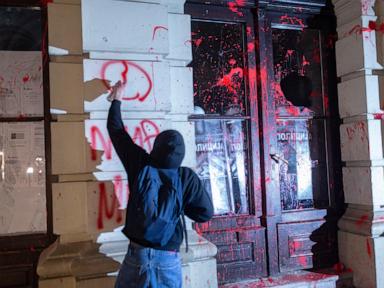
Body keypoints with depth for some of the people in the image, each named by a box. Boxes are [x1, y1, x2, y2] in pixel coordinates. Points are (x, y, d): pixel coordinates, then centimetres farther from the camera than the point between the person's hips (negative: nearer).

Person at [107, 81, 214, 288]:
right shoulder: (187, 177, -10)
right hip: (169, 259, 0)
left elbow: (116, 129, 4)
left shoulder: (140, 164, -8)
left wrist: (116, 99, 19)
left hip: (138, 254, 0)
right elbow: (206, 213, -4)